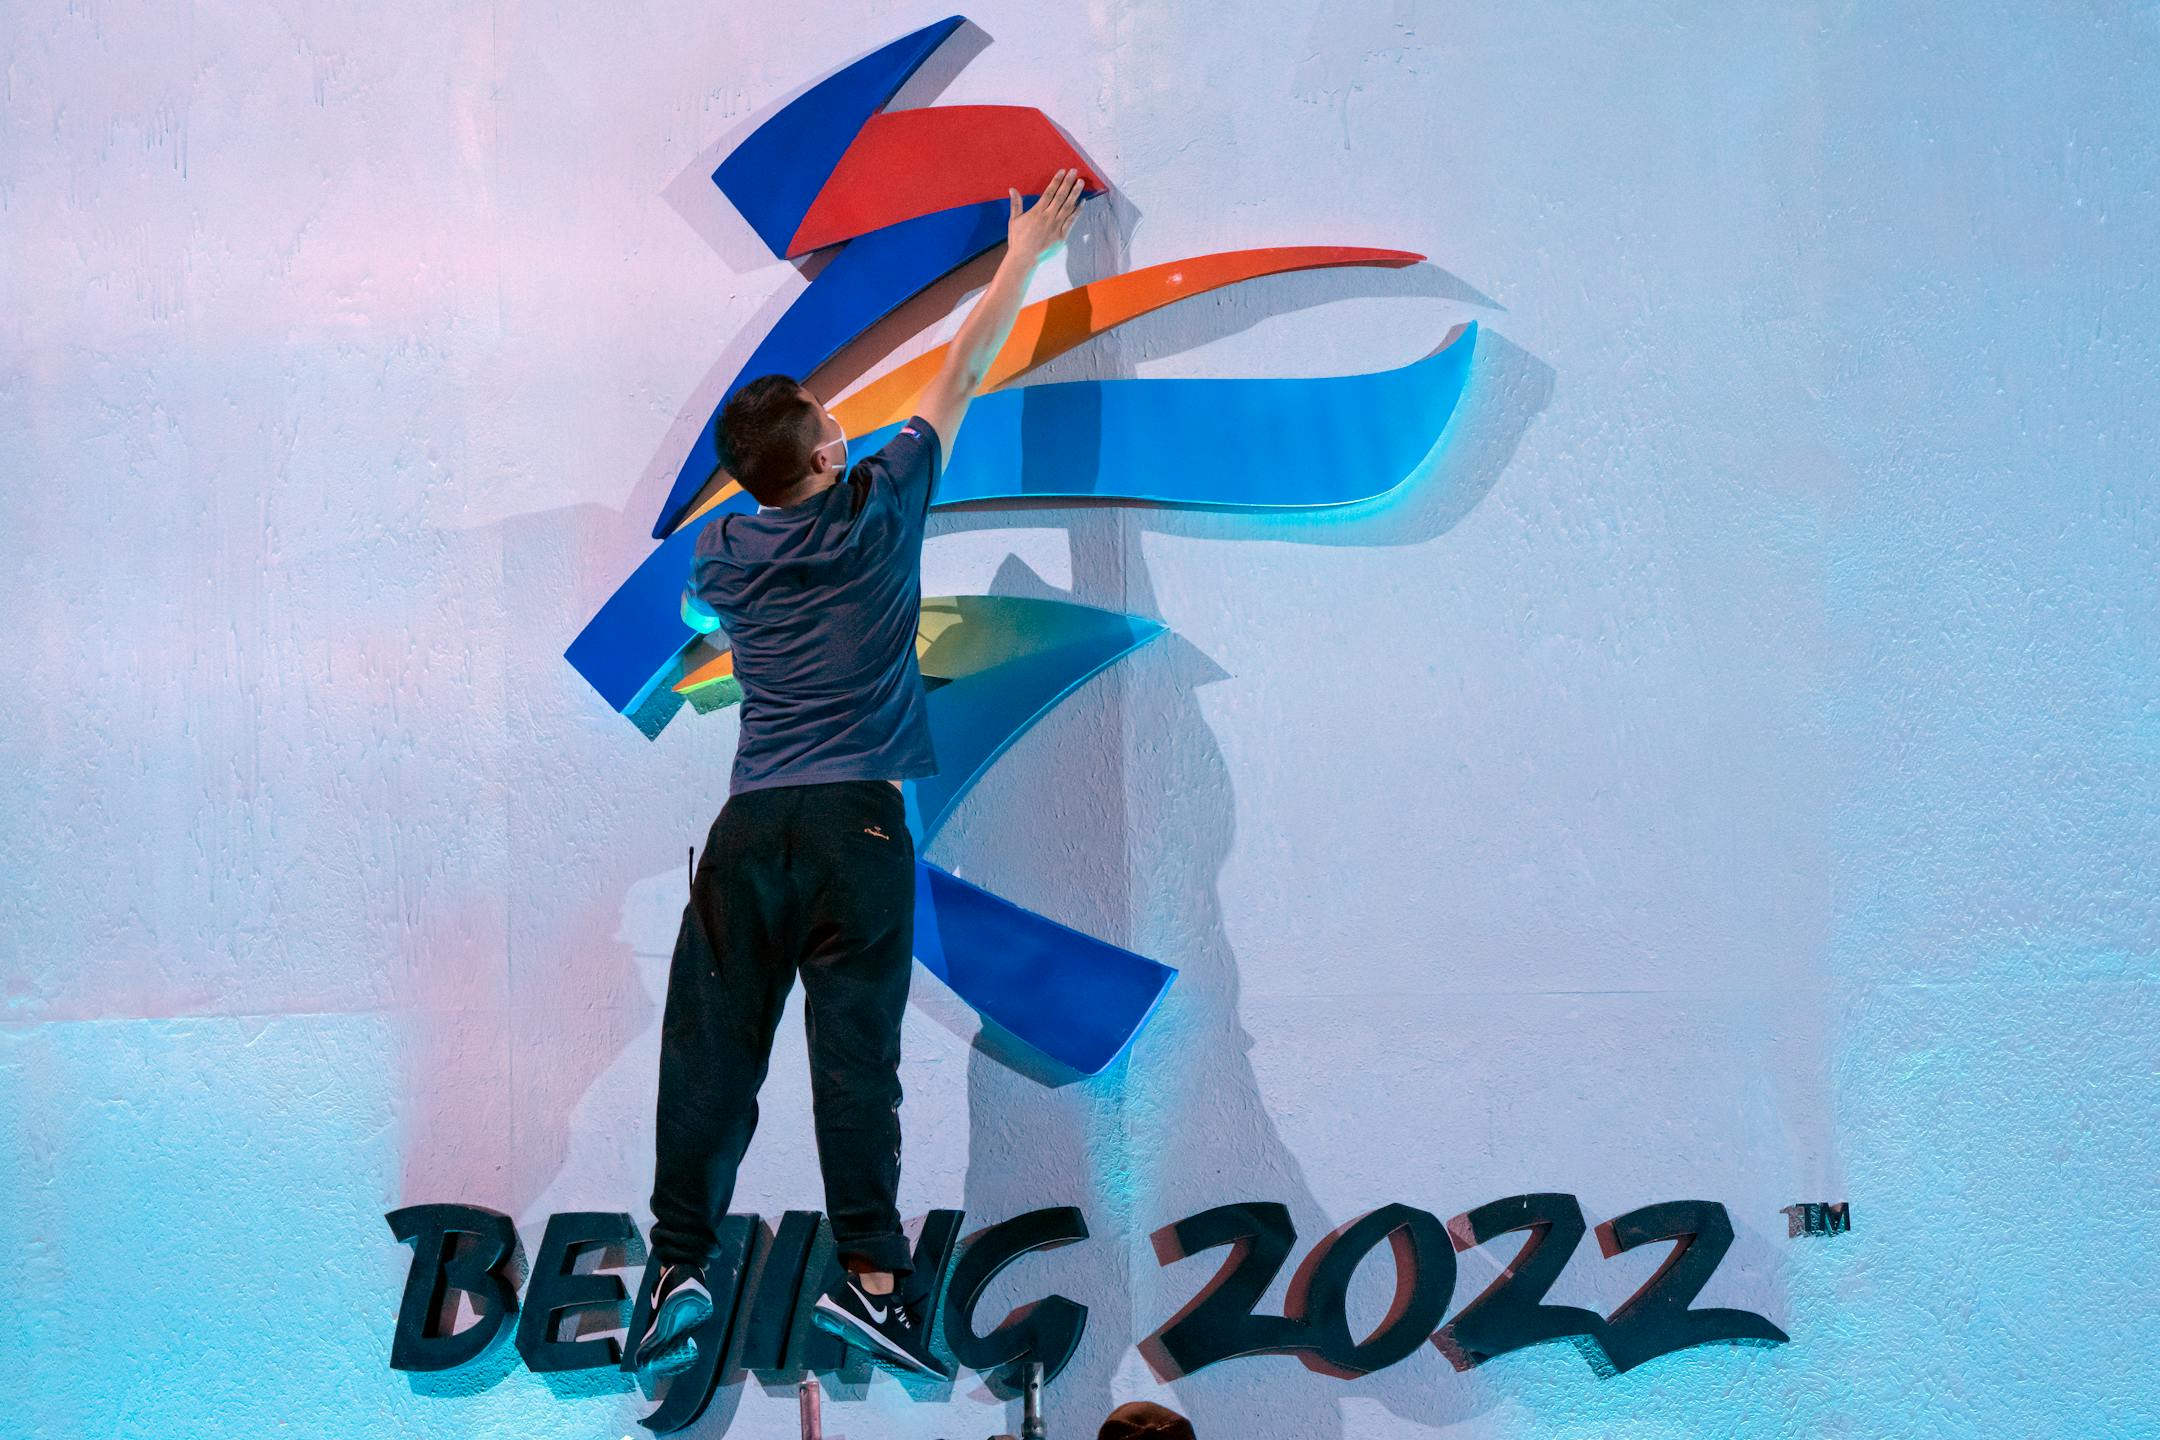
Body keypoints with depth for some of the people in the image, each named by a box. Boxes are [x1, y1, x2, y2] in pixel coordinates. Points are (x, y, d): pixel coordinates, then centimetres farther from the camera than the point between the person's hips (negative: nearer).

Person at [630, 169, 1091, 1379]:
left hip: (750, 824, 3)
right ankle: (869, 1269, -14)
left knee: (712, 1051, 2)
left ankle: (681, 1265, -3)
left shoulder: (724, 553, 11)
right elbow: (962, 374, 14)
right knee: (856, 1049, -7)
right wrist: (1025, 257, 26)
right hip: (858, 821, -2)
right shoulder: (877, 509, 4)